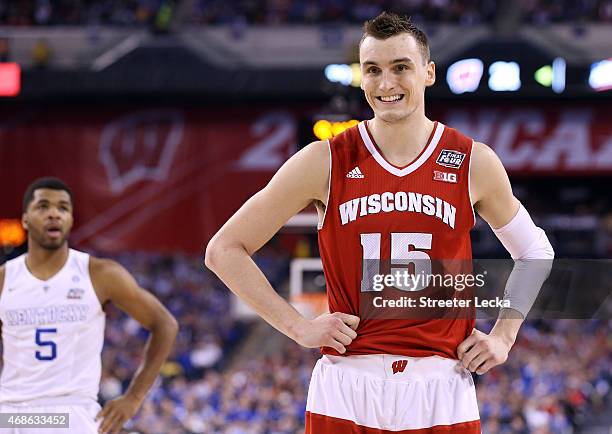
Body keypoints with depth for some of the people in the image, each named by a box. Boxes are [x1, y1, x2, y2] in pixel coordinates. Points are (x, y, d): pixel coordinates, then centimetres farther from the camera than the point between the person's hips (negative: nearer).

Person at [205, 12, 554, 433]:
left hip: (442, 398, 1)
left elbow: (536, 252, 20)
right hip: (346, 398, -1)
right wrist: (299, 327, -3)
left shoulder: (474, 163, 3)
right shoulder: (326, 162, -1)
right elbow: (224, 250, 3)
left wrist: (504, 336, 8)